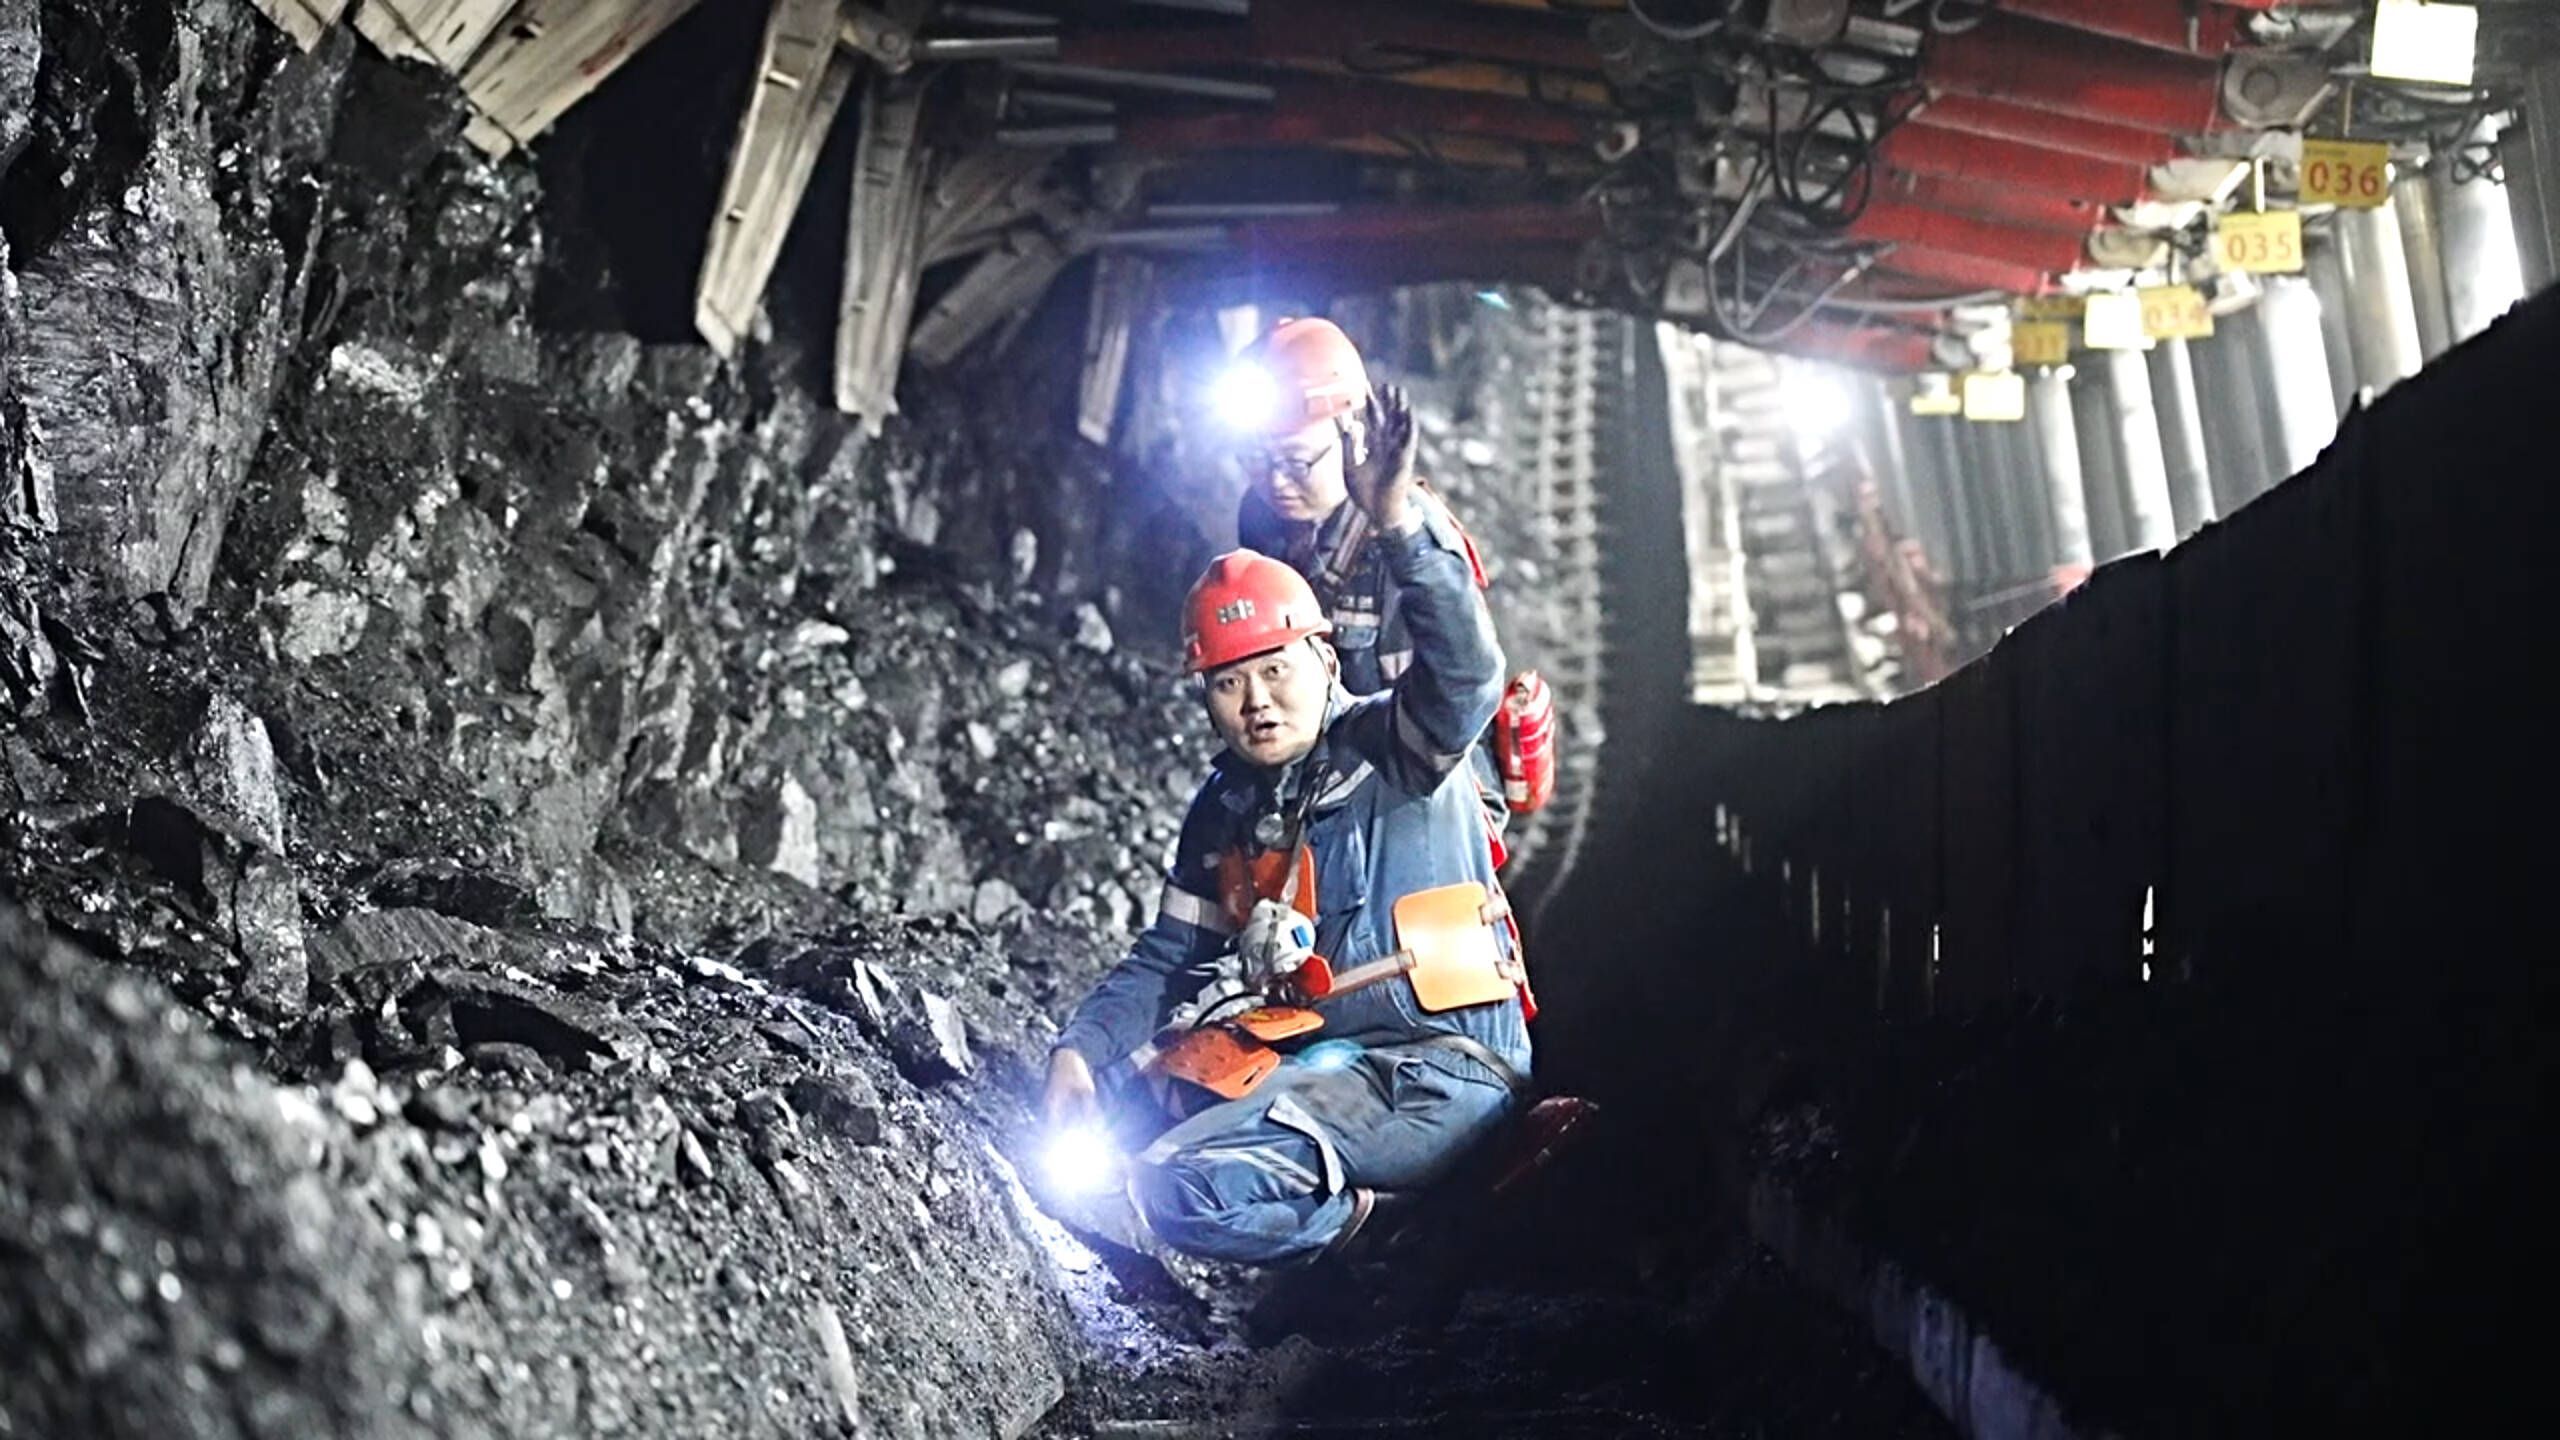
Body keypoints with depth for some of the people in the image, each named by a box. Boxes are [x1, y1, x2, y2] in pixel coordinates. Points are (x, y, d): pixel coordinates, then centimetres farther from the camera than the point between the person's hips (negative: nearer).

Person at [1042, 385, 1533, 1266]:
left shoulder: (1394, 749, -5)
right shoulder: (1225, 809, 14)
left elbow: (1466, 673, -26)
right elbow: (1169, 956, 16)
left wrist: (1401, 529, -39)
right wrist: (1084, 1045, -1)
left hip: (1437, 1071, -8)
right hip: (1306, 1057, 8)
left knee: (1185, 1187, -25)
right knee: (1093, 1110, 6)